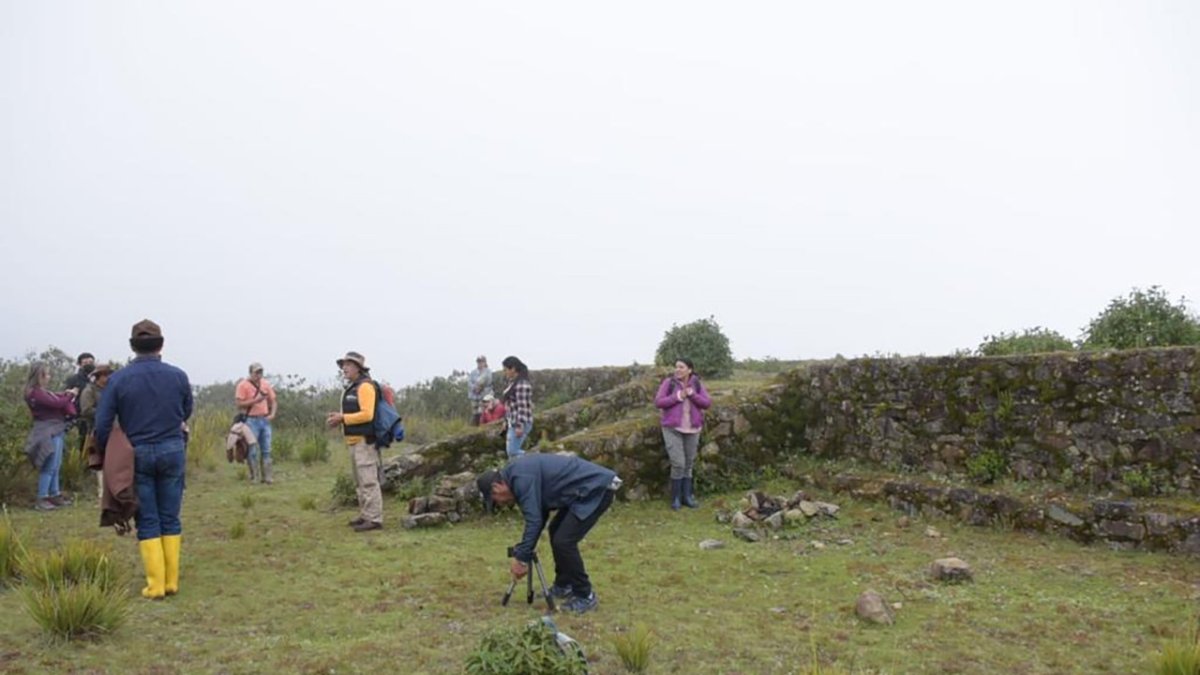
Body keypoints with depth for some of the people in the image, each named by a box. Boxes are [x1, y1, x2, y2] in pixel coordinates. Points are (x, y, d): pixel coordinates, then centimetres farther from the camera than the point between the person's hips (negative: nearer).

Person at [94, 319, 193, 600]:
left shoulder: (118, 379, -7)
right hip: (172, 451, 1)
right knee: (170, 519, 9)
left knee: (147, 522, 6)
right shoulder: (178, 376, -3)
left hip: (136, 455, -1)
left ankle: (156, 584, 6)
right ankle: (172, 582, 12)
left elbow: (102, 424, -5)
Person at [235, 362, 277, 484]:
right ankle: (253, 477, 6)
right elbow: (239, 404, -11)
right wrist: (255, 400, -19)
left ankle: (267, 476, 8)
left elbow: (273, 401, 17)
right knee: (252, 450, -2)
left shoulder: (266, 384, 11)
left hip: (265, 420, 5)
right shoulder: (243, 385, -4)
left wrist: (272, 413, 0)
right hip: (251, 420, -5)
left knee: (266, 450, 4)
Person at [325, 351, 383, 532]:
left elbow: (367, 414, -21)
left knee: (368, 480, -10)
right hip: (355, 441, 10)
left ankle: (374, 519, -8)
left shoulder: (365, 386, -12)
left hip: (364, 441, -10)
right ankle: (365, 515, 22)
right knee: (361, 482, 14)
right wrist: (338, 417, 6)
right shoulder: (352, 388, 19)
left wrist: (343, 418, -16)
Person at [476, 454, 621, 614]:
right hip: (587, 489, 11)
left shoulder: (521, 477, -16)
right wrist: (522, 554, 20)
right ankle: (564, 585, 30)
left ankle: (585, 596, 3)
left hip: (597, 488, -11)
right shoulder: (517, 475, 15)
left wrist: (521, 558, -9)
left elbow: (534, 520, -18)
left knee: (563, 541, -10)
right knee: (556, 531, 20)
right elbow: (539, 515, 21)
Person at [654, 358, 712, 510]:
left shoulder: (697, 384, 3)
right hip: (673, 429, -3)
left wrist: (692, 394, -17)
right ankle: (676, 498, 5)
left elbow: (707, 403, -3)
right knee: (678, 464, -8)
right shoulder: (668, 383, -4)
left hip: (692, 429, 3)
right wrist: (677, 397, -18)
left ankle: (687, 496, 18)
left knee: (688, 464, 8)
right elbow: (658, 402, -9)